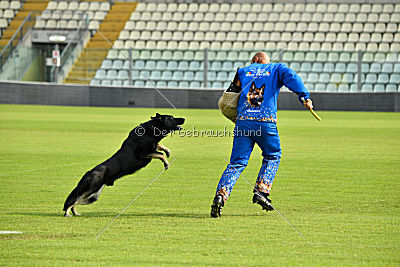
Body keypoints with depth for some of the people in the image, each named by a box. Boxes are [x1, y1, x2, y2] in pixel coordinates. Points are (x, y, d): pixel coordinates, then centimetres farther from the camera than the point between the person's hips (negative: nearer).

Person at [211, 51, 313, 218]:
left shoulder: (243, 71, 22)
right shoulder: (276, 69, 16)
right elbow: (291, 77, -5)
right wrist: (304, 96, -14)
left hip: (243, 121, 2)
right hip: (266, 121, -2)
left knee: (237, 163, 3)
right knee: (272, 156, 21)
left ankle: (221, 195, -18)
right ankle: (261, 191, 5)